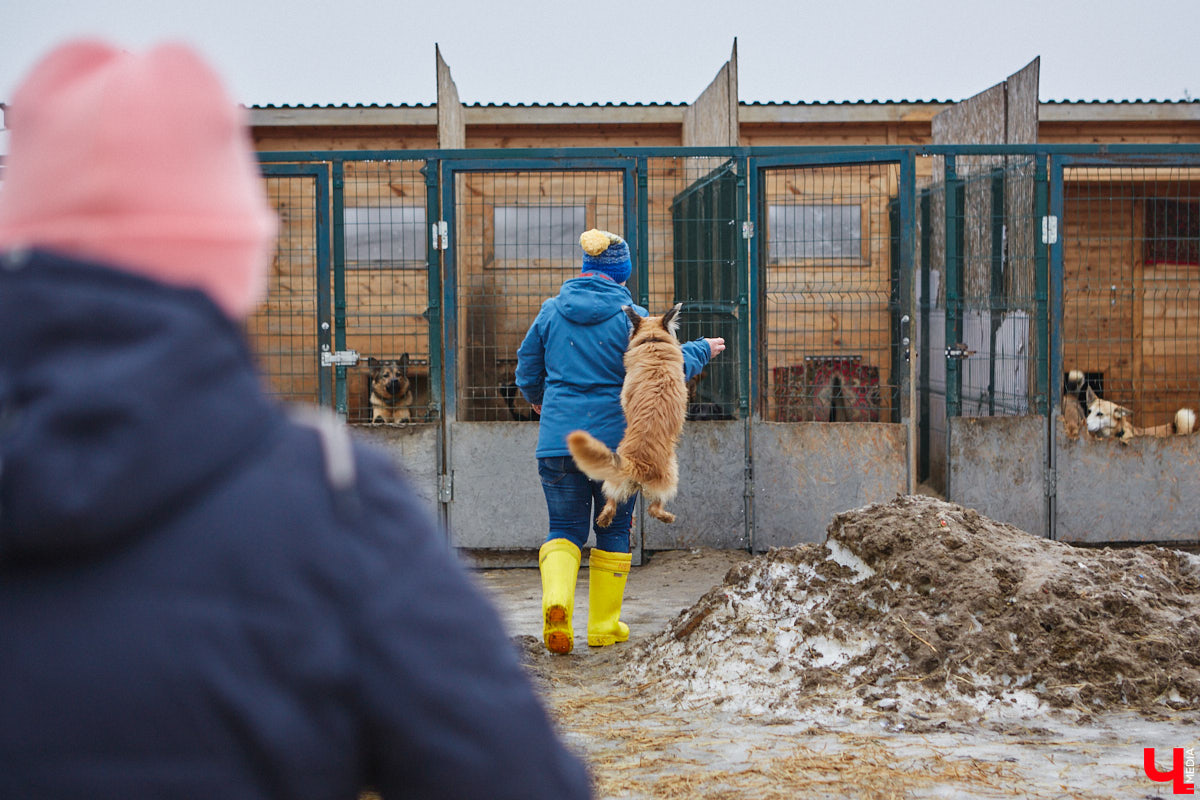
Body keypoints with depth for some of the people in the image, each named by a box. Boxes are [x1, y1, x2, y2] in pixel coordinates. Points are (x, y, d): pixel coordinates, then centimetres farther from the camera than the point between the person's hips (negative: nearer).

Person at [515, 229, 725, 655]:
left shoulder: (551, 311, 4)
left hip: (557, 440, 2)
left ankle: (556, 598, -17)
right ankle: (604, 624, 17)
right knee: (613, 531, 13)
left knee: (565, 527, 10)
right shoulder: (631, 317, -7)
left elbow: (527, 369, 13)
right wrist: (700, 350, 11)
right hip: (615, 438, -2)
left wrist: (536, 397, 35)